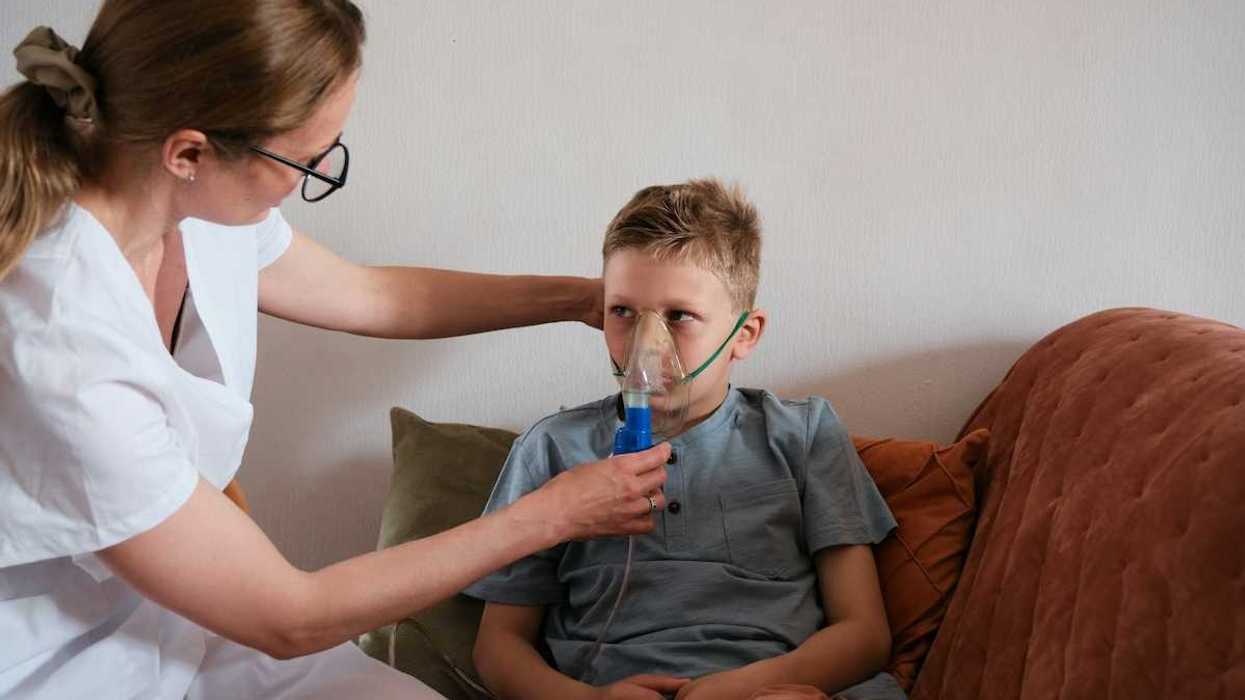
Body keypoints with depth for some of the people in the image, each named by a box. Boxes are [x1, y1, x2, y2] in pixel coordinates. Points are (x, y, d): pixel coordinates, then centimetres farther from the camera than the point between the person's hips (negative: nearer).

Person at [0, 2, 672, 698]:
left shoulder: (194, 207, -11)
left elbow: (368, 294, 11)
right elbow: (289, 619, -23)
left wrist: (581, 298, 12)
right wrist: (553, 514, -18)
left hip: (185, 629, 7)